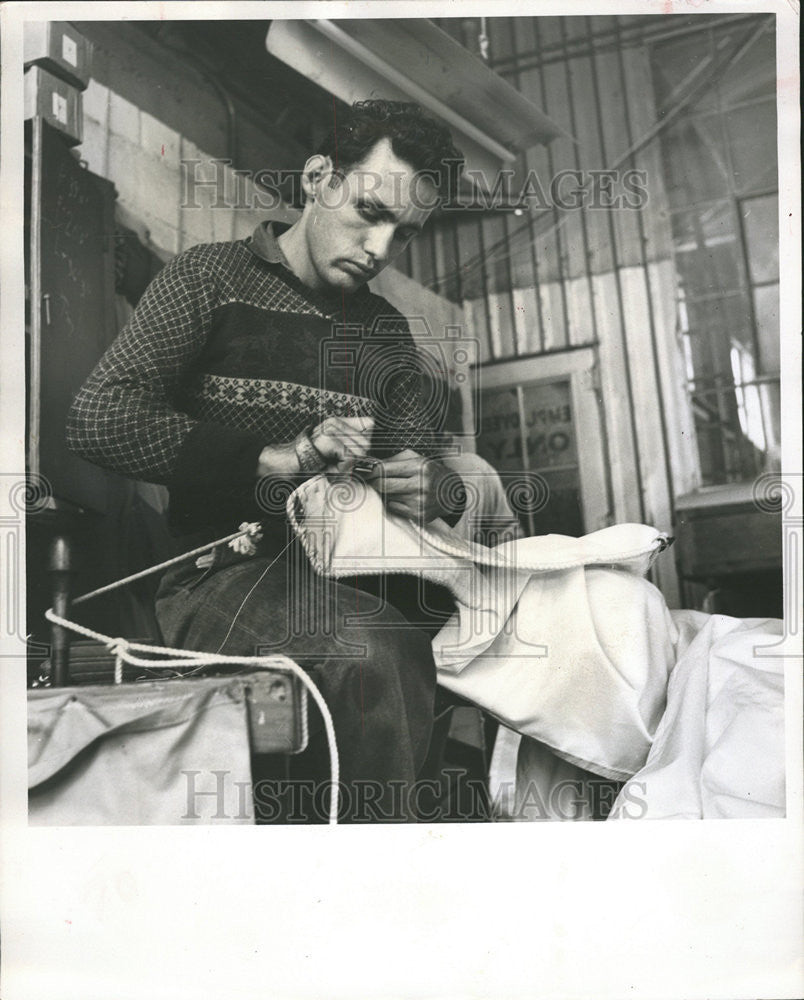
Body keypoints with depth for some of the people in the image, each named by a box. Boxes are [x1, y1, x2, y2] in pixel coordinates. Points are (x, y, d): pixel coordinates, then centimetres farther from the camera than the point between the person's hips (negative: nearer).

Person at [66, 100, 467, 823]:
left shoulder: (385, 331, 20)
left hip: (356, 572, 6)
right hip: (225, 568, -5)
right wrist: (276, 458, -15)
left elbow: (429, 461, 22)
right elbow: (98, 418, -8)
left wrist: (433, 490, -5)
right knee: (366, 649, -36)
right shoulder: (211, 279, 5)